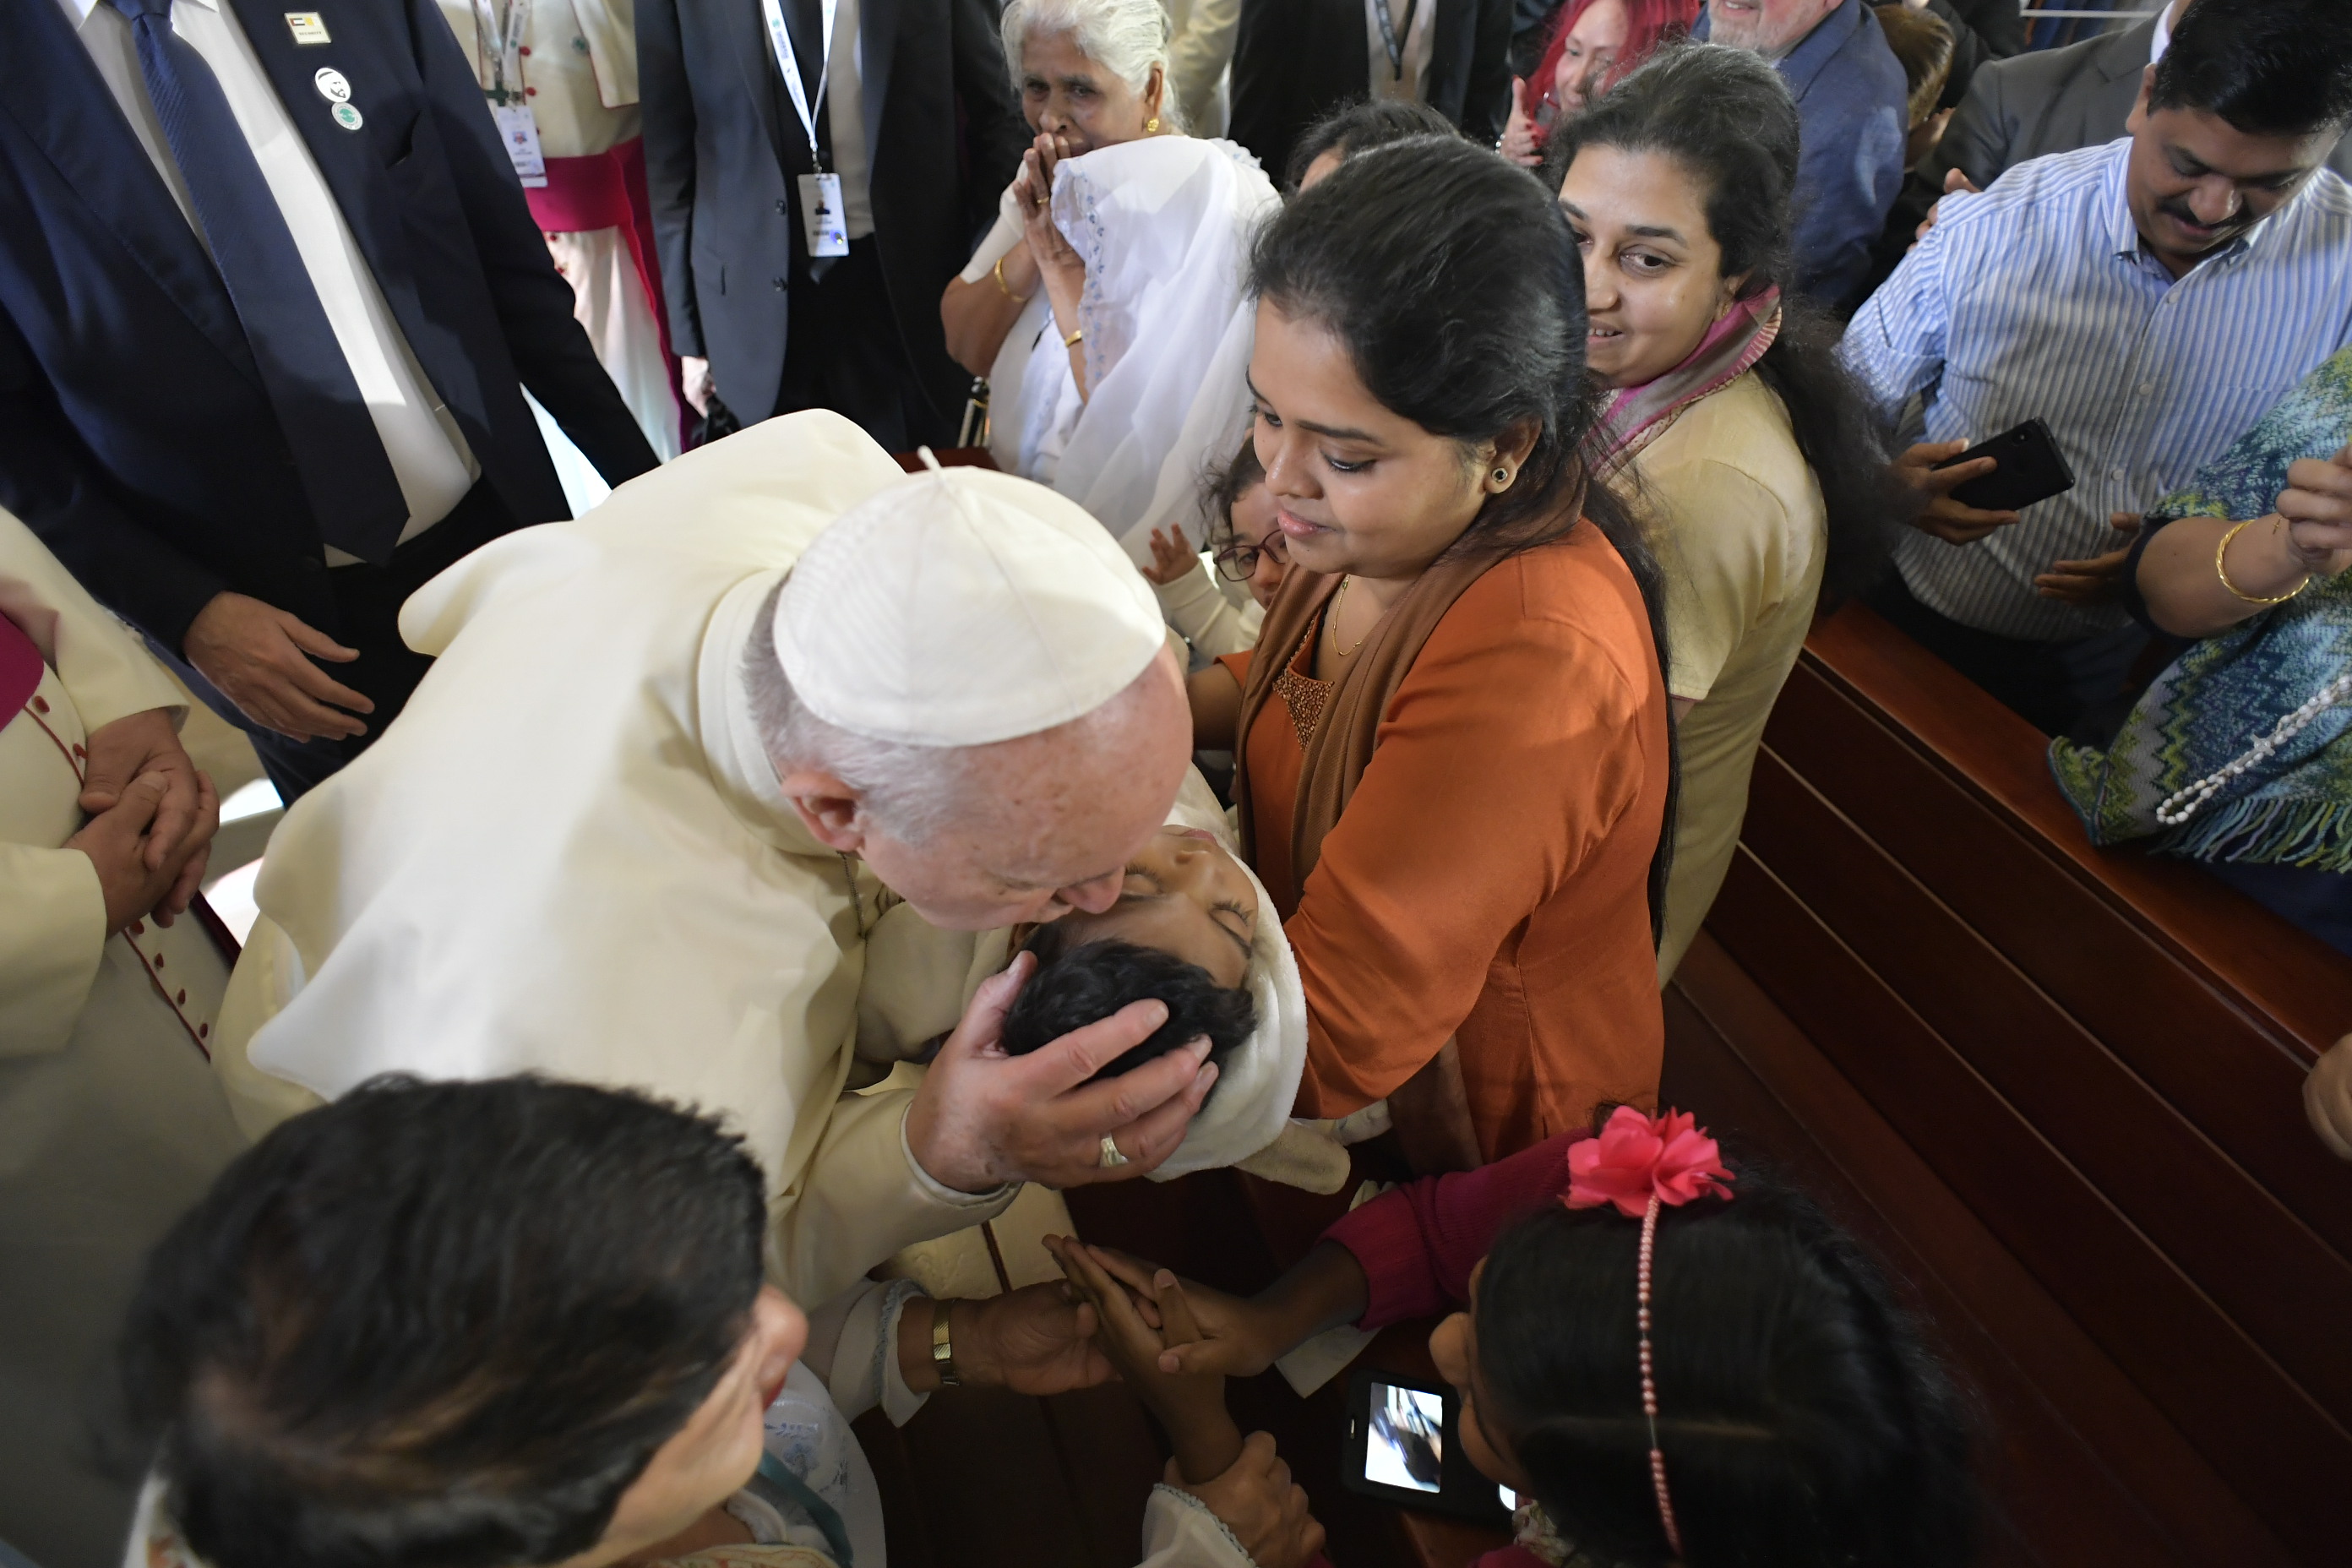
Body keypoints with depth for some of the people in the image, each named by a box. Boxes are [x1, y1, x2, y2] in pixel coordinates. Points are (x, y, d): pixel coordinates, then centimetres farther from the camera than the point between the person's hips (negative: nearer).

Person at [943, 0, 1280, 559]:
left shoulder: (1216, 205, -19)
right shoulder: (1053, 178, 4)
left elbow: (1140, 434, -24)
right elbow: (967, 348, 1)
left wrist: (1065, 269, -19)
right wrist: (1035, 245, -14)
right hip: (1011, 486, 7)